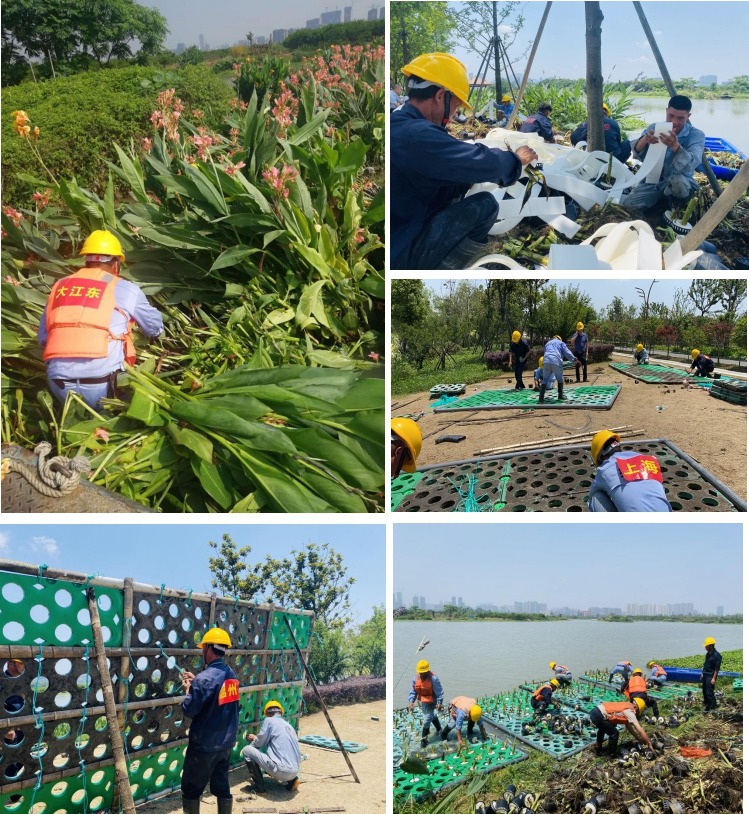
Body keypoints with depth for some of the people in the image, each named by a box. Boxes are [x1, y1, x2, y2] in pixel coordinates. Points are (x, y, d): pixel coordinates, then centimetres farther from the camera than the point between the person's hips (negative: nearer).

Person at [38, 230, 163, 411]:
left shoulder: (60, 286, 15)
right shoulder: (125, 289, 5)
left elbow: (43, 338, 20)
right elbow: (156, 328, 21)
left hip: (60, 385, 4)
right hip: (101, 385, -4)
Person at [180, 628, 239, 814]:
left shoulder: (204, 678, -21)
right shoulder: (231, 674, 3)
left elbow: (189, 710, -16)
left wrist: (188, 689, 1)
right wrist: (195, 682, 14)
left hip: (204, 744, -7)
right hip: (226, 743, 7)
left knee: (191, 789, 8)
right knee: (222, 786, 16)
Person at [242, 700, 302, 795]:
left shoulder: (269, 721, 1)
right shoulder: (289, 725, 20)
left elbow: (260, 743, 4)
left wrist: (254, 738, 27)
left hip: (281, 771, -7)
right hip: (294, 772, 7)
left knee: (247, 750, 5)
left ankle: (259, 787, 8)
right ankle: (291, 780, 16)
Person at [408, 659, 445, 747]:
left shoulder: (433, 678, -25)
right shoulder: (417, 678, -8)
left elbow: (439, 691, -19)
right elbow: (413, 690, -5)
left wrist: (439, 702, -25)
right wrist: (411, 701, -17)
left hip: (431, 702, -6)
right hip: (423, 701, 6)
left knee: (426, 721, -7)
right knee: (432, 716, 27)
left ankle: (424, 739, 8)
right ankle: (439, 729, 51)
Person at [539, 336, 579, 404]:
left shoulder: (547, 343, 33)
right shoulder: (560, 343, 20)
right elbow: (567, 352, 6)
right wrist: (574, 360, 3)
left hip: (546, 361, 3)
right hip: (556, 361, -3)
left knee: (545, 380, 6)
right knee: (560, 379, 17)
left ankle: (541, 399, -5)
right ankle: (560, 396, 20)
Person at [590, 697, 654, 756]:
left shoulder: (626, 706, 23)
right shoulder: (630, 712, -3)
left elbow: (628, 726, 31)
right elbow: (640, 730, -6)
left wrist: (639, 739, 34)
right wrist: (650, 744, 2)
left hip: (594, 711, 10)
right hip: (598, 716, -10)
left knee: (603, 728, 37)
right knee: (614, 733, 1)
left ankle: (598, 750, 49)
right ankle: (612, 755, 18)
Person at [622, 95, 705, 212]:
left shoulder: (696, 135, -11)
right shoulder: (654, 128, -1)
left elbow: (690, 165, -28)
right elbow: (637, 154, -13)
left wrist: (675, 146, -47)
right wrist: (644, 140, -36)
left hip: (681, 183, -4)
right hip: (652, 181, 4)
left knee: (677, 180, -39)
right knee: (627, 204, -21)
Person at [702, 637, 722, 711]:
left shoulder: (717, 655, -20)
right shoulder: (708, 654, 8)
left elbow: (717, 668, -19)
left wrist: (714, 678, -20)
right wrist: (703, 673, 20)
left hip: (710, 676, -9)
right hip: (705, 675, 9)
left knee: (709, 692, -6)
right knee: (704, 691, 17)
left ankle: (713, 706, 6)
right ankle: (707, 704, 30)